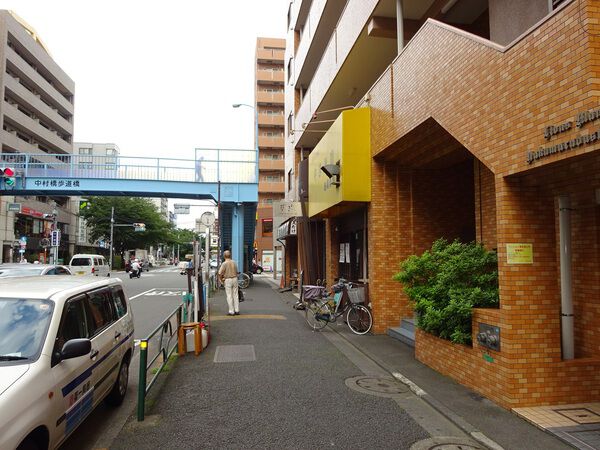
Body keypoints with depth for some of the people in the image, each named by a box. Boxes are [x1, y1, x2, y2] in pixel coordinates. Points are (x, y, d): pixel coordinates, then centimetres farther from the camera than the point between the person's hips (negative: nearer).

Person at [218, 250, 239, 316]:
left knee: (229, 296, 1)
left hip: (228, 280, -5)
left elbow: (220, 273, -15)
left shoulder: (224, 263, -13)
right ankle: (237, 310, 14)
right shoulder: (234, 262, 4)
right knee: (235, 295, 10)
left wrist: (221, 280, 0)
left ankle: (231, 311, 4)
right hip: (235, 278, 5)